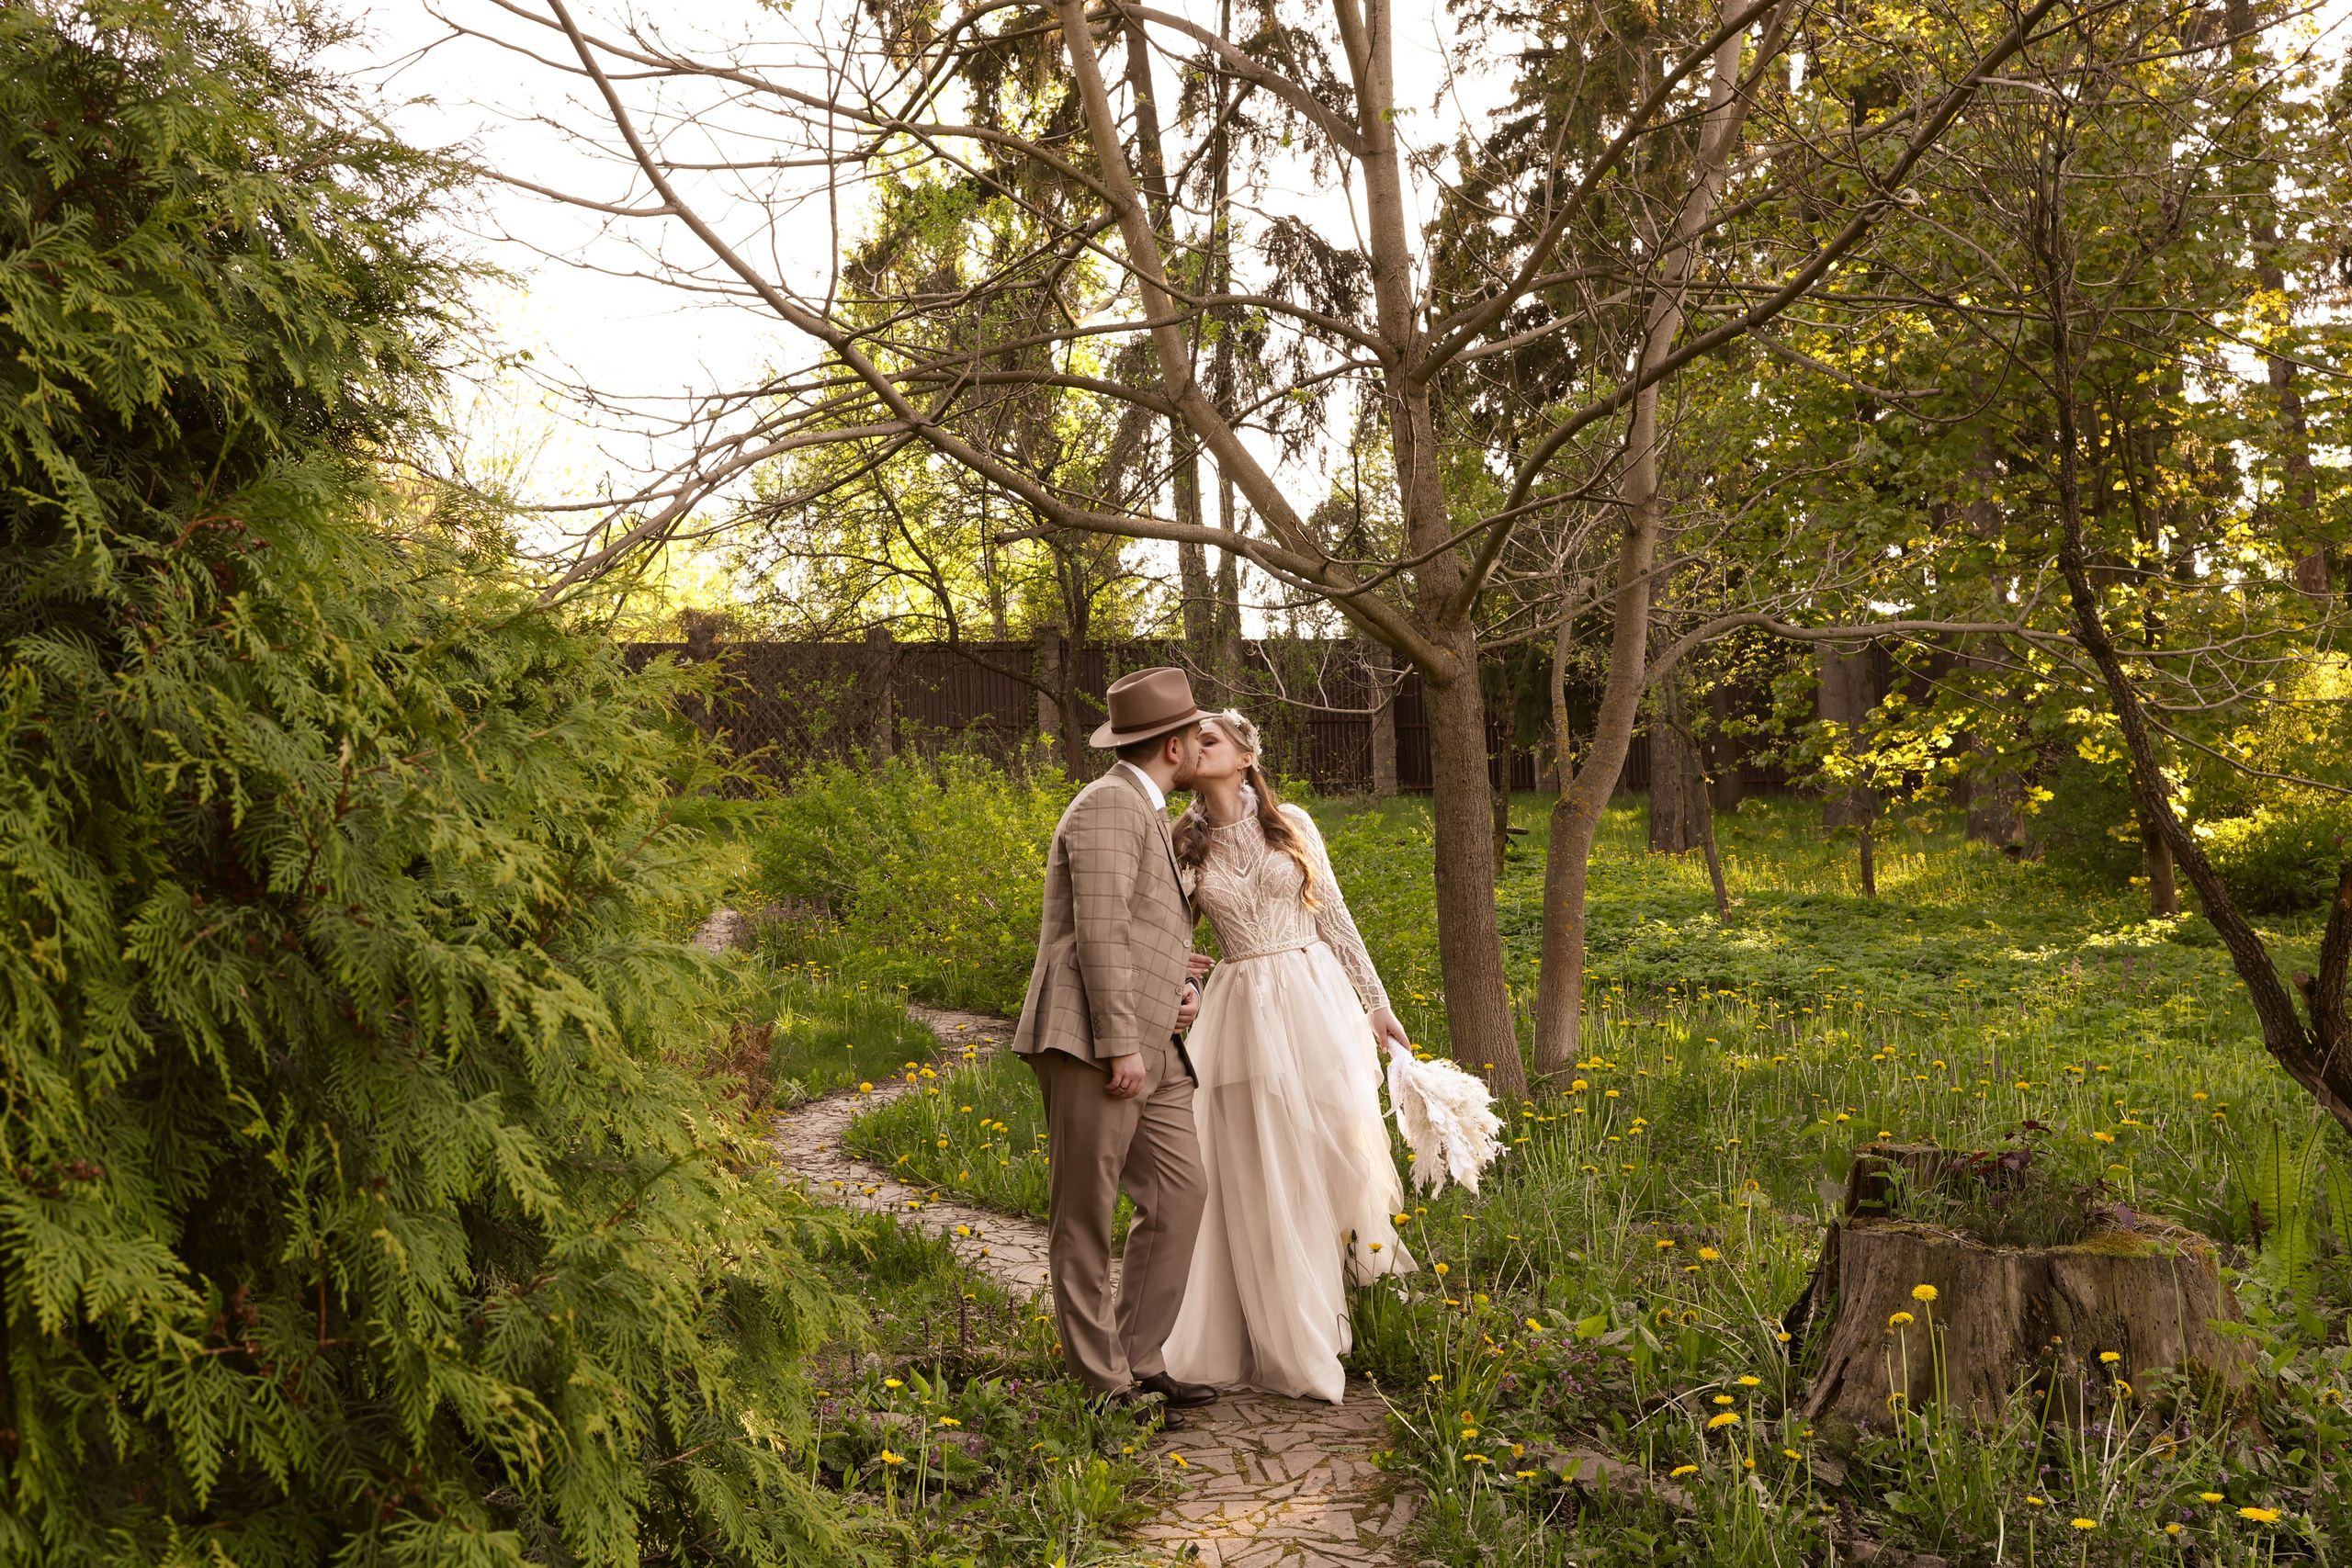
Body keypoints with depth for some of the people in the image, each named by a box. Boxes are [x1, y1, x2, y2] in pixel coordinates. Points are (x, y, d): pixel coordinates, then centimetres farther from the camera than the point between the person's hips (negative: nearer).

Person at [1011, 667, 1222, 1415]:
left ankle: (1138, 1361, 12)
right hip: (1090, 1043, -10)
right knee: (1085, 1213, -1)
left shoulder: (1143, 813, 21)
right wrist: (1120, 1044, -21)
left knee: (1179, 1194, 5)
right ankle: (1102, 1382, 6)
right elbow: (1098, 933, -18)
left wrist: (1173, 988, 10)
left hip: (1144, 1046, 10)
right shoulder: (1109, 805, -10)